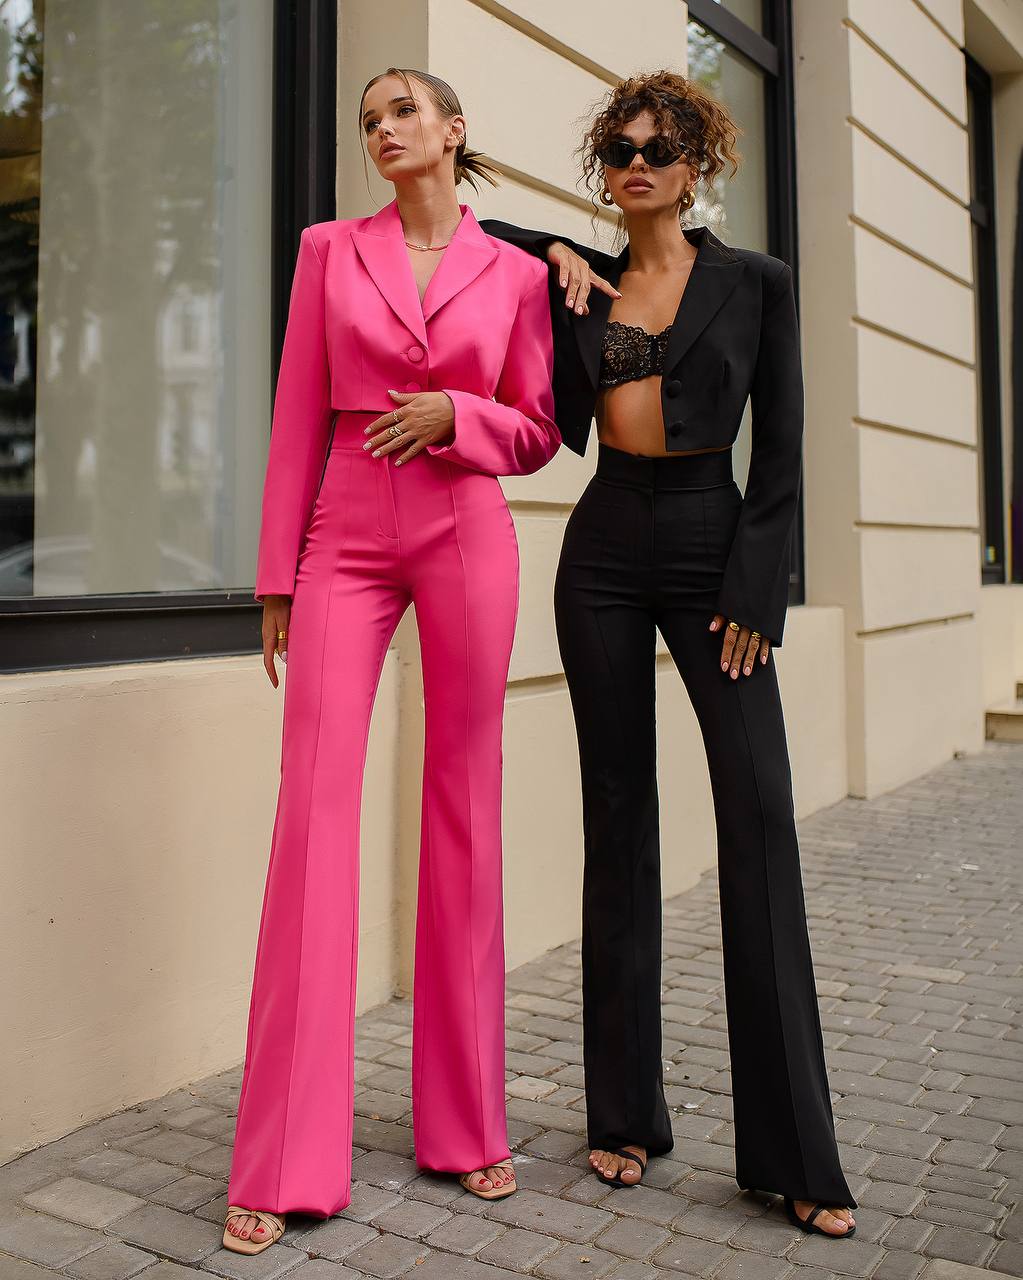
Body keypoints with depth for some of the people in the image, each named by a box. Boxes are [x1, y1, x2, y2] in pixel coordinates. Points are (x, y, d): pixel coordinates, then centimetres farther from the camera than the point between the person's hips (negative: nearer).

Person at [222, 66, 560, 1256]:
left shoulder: (515, 273, 10)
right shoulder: (330, 250, 10)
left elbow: (539, 432, 12)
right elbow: (297, 419, 7)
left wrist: (453, 415, -8)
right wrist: (276, 575, 2)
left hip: (469, 538, 1)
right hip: (348, 535, 0)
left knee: (464, 811, 2)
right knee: (314, 810, -8)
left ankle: (465, 1122, 17)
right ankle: (284, 1162, 1)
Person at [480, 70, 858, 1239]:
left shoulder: (755, 282, 4)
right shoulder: (581, 284, 10)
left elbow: (780, 451, 0)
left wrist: (756, 592, -9)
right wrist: (553, 251, 7)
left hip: (713, 548, -2)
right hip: (603, 552, 2)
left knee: (759, 814, -10)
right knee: (619, 822, 4)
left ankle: (793, 1152, 1)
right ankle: (626, 1112, 16)